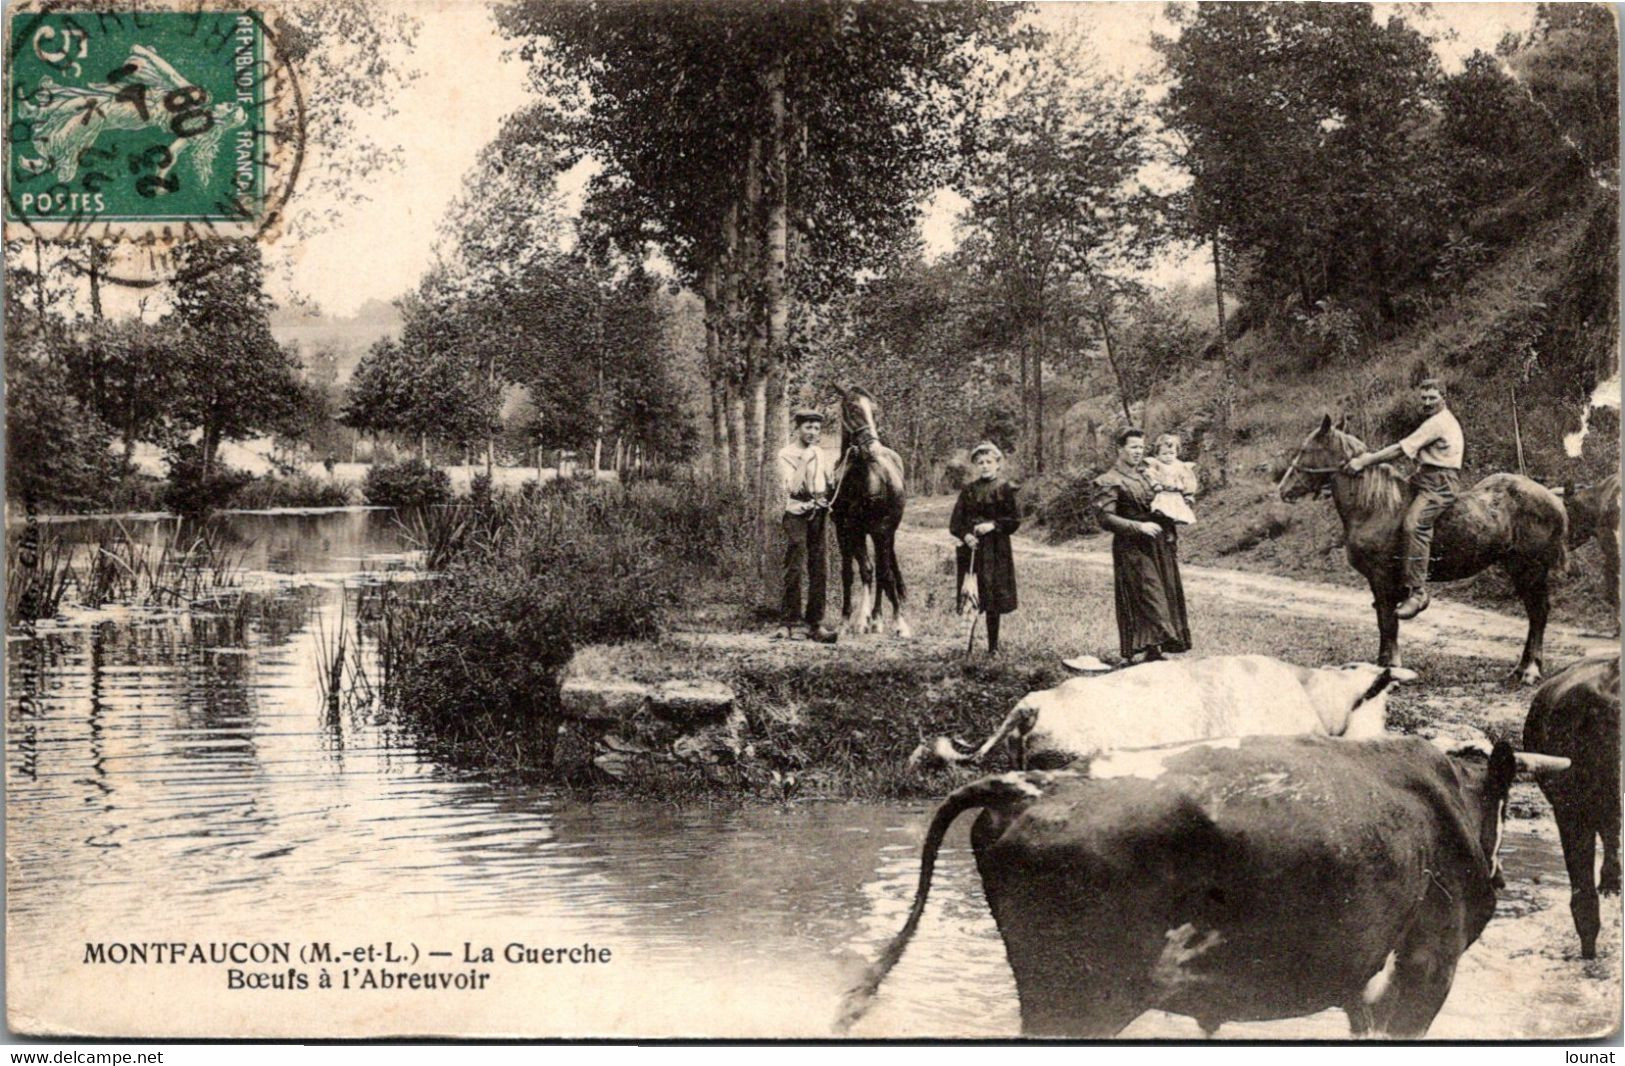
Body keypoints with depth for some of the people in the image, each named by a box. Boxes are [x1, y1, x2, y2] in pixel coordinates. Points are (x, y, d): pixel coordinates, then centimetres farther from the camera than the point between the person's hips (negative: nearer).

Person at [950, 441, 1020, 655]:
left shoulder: (1005, 489, 2)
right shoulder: (968, 491, 8)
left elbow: (1015, 521, -1)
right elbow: (955, 523, 7)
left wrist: (993, 525, -14)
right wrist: (965, 535, -12)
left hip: (996, 551, -2)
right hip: (971, 549, 2)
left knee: (994, 600, 0)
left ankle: (993, 646, 8)